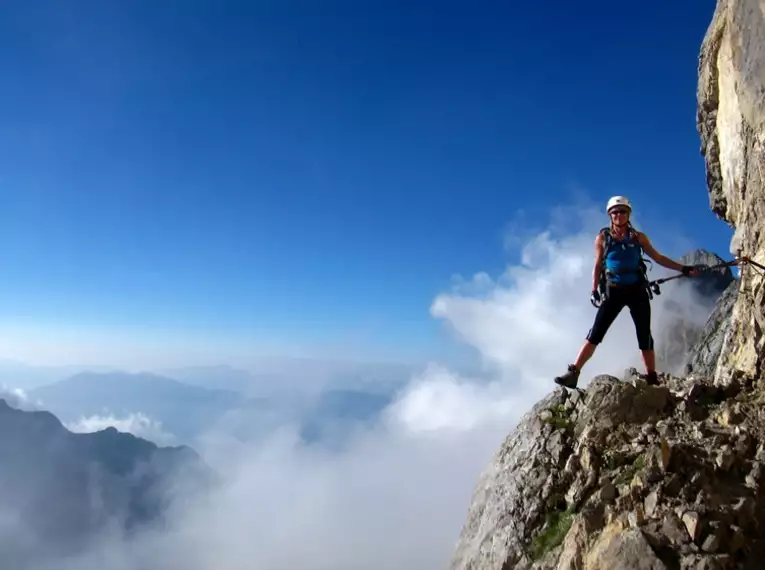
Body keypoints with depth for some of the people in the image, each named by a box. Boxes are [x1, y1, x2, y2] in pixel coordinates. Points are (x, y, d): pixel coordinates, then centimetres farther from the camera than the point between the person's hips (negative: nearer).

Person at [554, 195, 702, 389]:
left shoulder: (638, 237, 5)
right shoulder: (602, 238, 3)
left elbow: (658, 258, 11)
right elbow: (598, 266, 6)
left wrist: (683, 268, 6)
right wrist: (594, 290, -2)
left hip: (637, 290, 1)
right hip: (614, 291, -1)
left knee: (644, 337, 5)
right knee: (595, 334, -9)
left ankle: (652, 379, 16)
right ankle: (573, 373, -10)